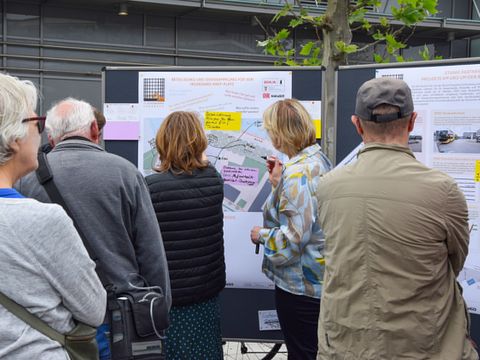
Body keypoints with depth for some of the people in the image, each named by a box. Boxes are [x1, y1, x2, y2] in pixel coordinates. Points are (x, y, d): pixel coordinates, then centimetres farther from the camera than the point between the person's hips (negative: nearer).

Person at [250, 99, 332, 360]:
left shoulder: (297, 173, -24)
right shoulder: (319, 160, 5)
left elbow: (292, 239, -27)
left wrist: (261, 236, -10)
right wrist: (278, 181, 9)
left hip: (300, 286, -10)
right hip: (319, 278, 10)